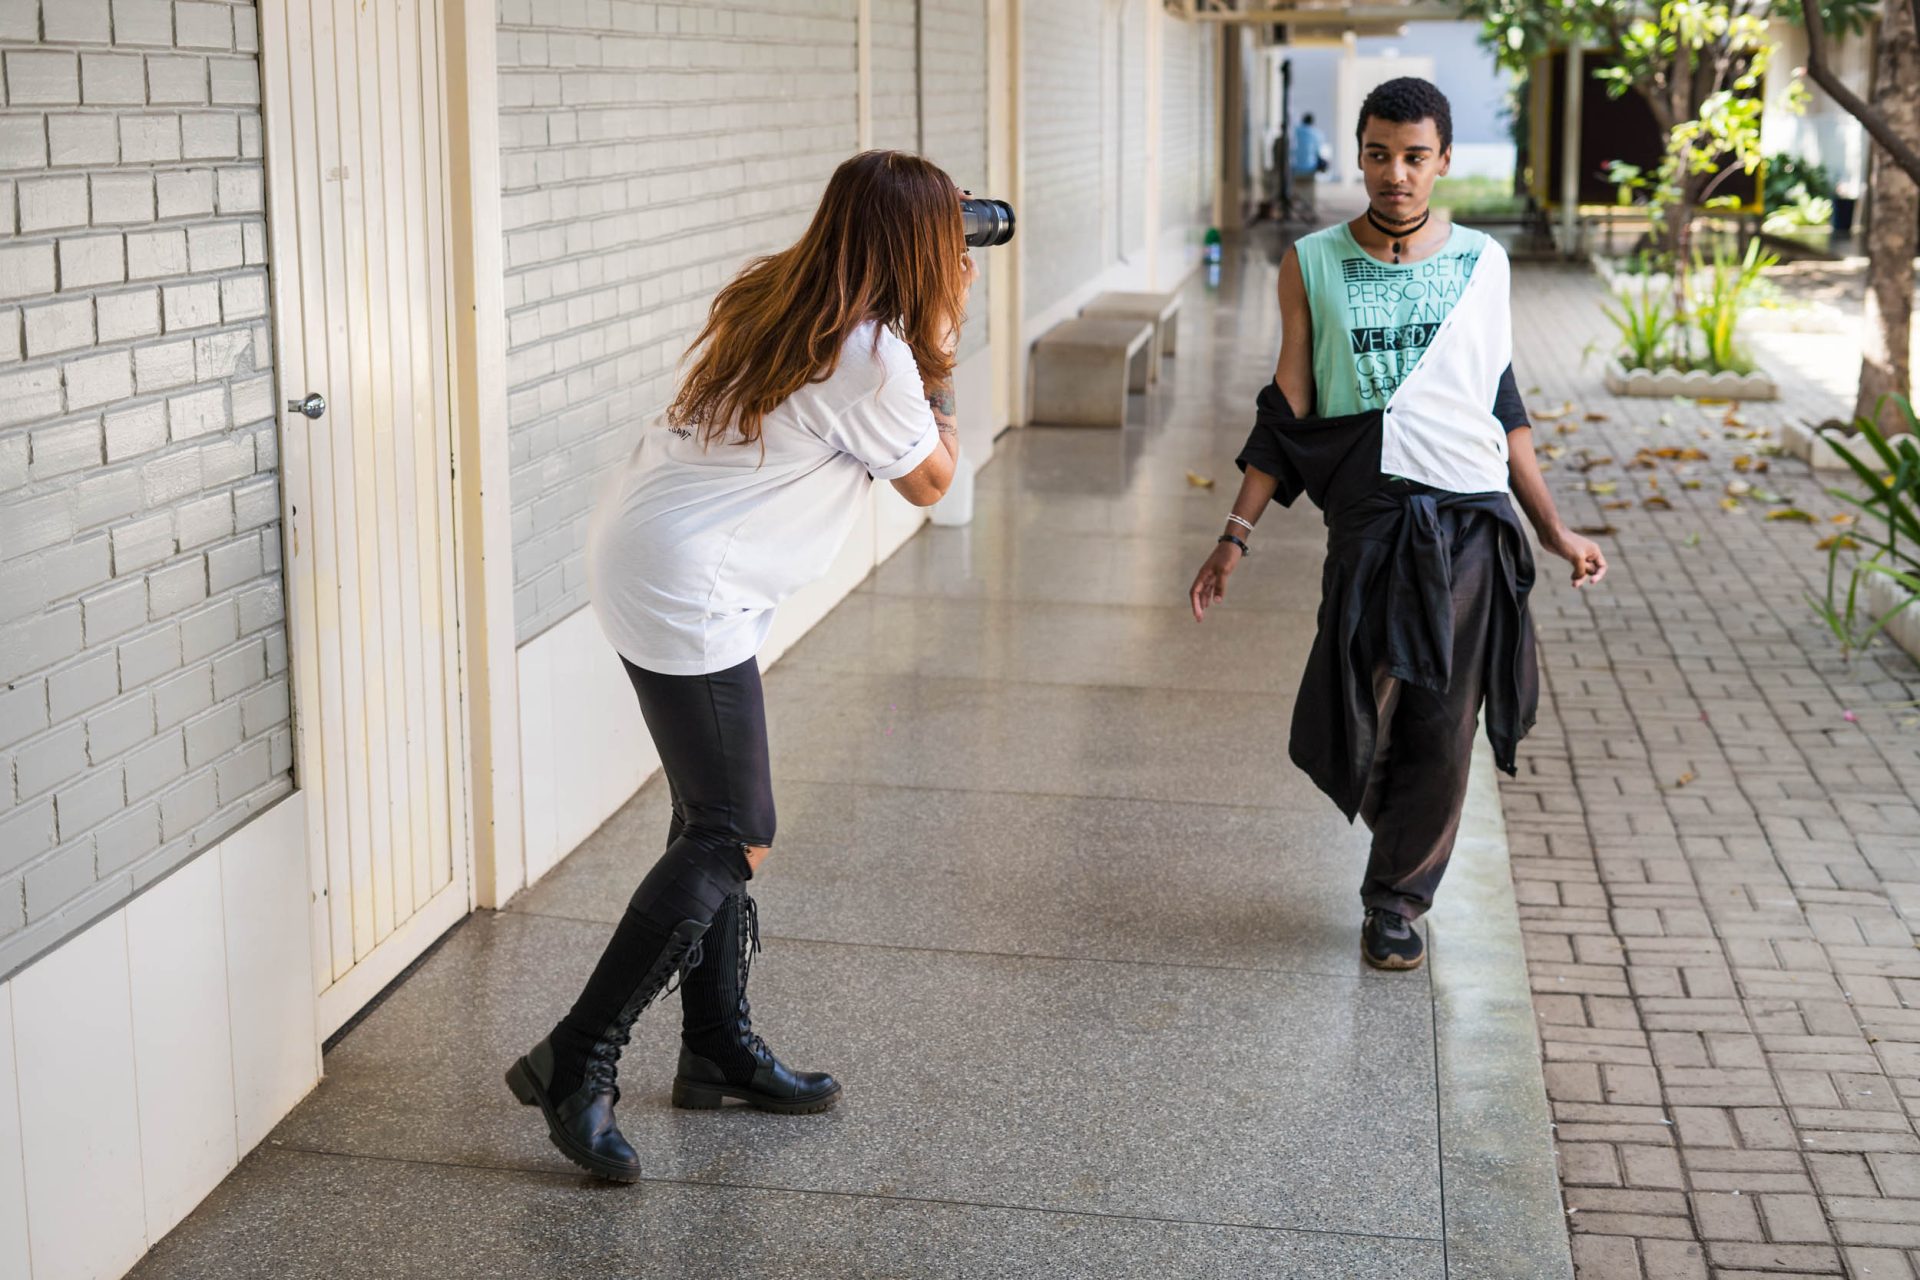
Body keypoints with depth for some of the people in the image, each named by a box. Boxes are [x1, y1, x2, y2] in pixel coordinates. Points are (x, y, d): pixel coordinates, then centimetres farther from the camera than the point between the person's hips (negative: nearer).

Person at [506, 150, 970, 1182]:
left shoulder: (773, 299, 10)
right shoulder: (870, 354, -15)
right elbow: (931, 480, 1)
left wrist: (924, 341, 21)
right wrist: (939, 348, 6)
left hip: (640, 552, 10)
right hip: (685, 588, -10)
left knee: (713, 818, 15)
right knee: (733, 841, -6)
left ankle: (719, 1048, 25)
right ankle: (575, 1064, -2)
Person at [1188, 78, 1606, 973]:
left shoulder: (1482, 263, 9)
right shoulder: (1312, 265, 5)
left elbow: (1503, 405, 15)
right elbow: (1287, 412, 7)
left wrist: (1552, 528, 14)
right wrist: (1236, 536, 3)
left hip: (1474, 523, 1)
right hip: (1370, 520, -1)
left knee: (1441, 735, 4)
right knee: (1355, 728, -5)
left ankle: (1397, 898, 23)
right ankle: (1403, 832, 27)